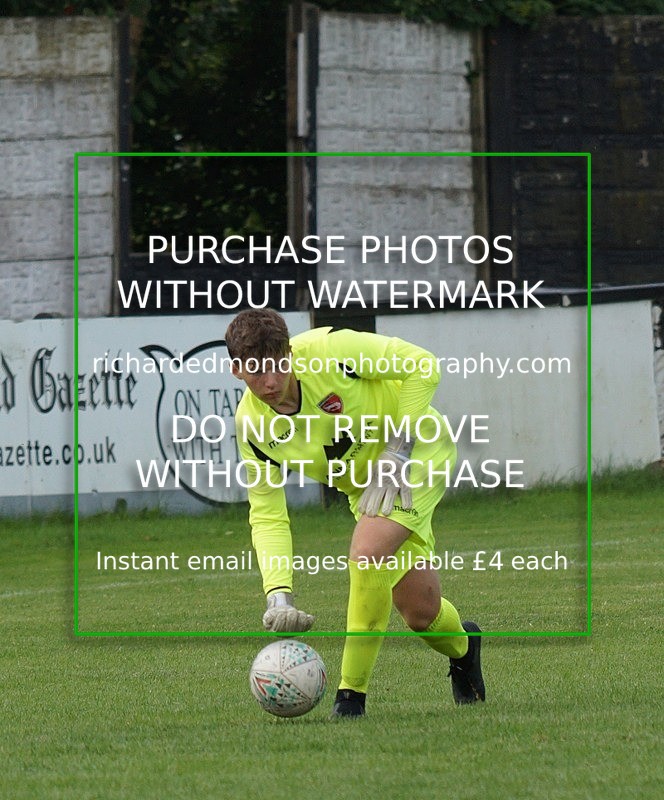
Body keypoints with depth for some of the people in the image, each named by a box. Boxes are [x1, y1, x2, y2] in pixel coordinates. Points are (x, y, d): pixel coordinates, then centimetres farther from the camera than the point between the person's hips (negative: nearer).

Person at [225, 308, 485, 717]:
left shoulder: (330, 350, -30)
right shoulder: (252, 425, -16)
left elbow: (422, 365, -19)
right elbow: (267, 517, -12)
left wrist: (398, 450, -23)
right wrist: (279, 595, -26)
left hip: (419, 452, -5)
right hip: (363, 485, 5)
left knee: (368, 553, -29)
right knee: (420, 613, 4)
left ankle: (352, 695, -17)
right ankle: (461, 644, 43)